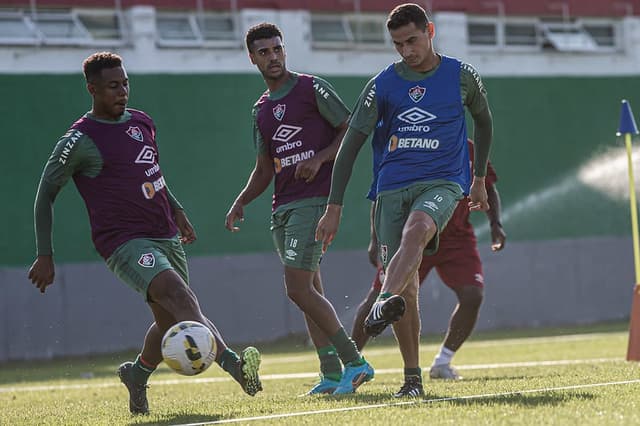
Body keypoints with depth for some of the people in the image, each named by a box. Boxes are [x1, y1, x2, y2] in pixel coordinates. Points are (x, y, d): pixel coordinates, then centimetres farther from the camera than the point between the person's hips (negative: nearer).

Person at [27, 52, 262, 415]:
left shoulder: (143, 123, 13)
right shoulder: (81, 140, -8)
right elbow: (46, 194, -2)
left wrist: (176, 210, 23)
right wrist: (45, 257, -4)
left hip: (166, 236, 8)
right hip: (125, 242, -8)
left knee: (171, 321, 11)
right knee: (178, 296, -27)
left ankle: (137, 375, 38)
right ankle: (235, 365, -43)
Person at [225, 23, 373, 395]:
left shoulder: (312, 88, -3)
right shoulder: (261, 109, 18)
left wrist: (319, 158, -17)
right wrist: (240, 203, 9)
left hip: (314, 200, -8)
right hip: (283, 207, 8)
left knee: (298, 288, -16)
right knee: (310, 289, 7)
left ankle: (354, 362, -11)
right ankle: (332, 375, 9)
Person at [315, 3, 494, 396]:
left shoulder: (462, 76, 5)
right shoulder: (382, 85, 4)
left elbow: (484, 121, 24)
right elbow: (351, 145, 4)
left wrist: (479, 178, 26)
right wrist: (334, 208, -1)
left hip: (443, 182, -2)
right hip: (393, 185, 2)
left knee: (416, 230, -36)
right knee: (405, 287, -4)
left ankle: (382, 306, -58)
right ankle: (412, 375, 6)